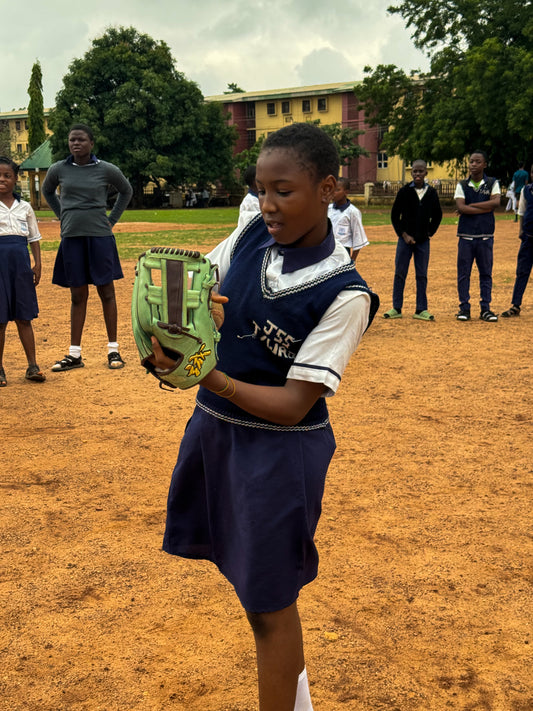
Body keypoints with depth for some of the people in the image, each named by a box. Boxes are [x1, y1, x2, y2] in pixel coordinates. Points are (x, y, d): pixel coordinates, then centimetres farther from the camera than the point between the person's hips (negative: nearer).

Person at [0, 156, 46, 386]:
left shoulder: (24, 207, 11)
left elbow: (34, 238, 13)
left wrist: (37, 264, 5)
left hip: (21, 261, 2)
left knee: (23, 317, 7)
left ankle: (32, 366, 11)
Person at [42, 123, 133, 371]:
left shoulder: (106, 170, -1)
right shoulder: (58, 170, 4)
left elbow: (126, 191, 15)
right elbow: (47, 191, 23)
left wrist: (112, 219, 9)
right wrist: (64, 216, 14)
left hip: (100, 237, -2)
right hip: (71, 238, 2)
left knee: (106, 293, 3)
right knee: (78, 296, 6)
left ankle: (113, 349, 11)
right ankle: (74, 354, 11)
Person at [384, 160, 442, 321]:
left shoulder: (432, 193, 4)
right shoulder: (404, 191, -1)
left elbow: (437, 215, 16)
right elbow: (394, 215, 1)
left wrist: (430, 232, 5)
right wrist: (404, 234, -5)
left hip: (423, 241, 1)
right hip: (405, 239, -1)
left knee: (422, 276, 4)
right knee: (400, 274, 1)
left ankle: (421, 310, 10)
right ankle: (396, 309, 9)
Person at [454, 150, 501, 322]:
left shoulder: (492, 183, 6)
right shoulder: (462, 185, 7)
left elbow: (496, 202, -12)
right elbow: (460, 207, -9)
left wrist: (470, 206, -12)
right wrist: (485, 209, -11)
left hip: (485, 236, 0)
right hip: (466, 235, 0)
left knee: (486, 273, 4)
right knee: (463, 273, 1)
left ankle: (485, 308, 10)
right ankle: (464, 308, 8)